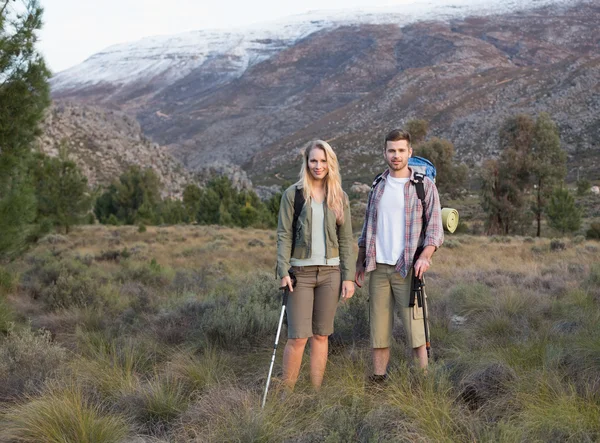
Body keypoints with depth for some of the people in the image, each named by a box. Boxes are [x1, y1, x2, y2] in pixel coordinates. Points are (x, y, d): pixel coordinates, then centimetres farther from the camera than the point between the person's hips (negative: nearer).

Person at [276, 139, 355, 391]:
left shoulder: (340, 197, 8)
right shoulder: (293, 194, 0)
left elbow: (346, 240, 8)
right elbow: (284, 235, -2)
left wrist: (348, 276, 3)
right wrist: (284, 272, -11)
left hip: (330, 272, 3)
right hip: (300, 272, -3)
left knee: (321, 336, 7)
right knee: (298, 337, -7)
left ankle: (316, 392, 16)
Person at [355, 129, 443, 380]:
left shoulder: (425, 186, 3)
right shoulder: (378, 186, 15)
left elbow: (434, 228, -1)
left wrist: (425, 256, -18)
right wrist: (360, 263, 14)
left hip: (407, 269, -4)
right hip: (378, 268, 4)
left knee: (415, 331, -7)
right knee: (378, 332, 4)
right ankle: (378, 382, 11)